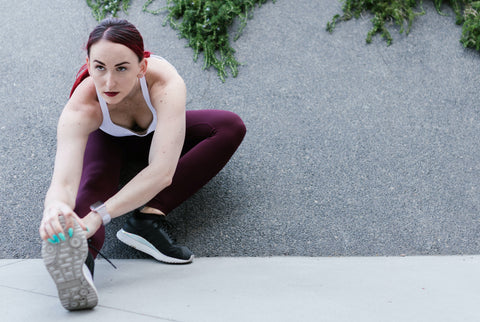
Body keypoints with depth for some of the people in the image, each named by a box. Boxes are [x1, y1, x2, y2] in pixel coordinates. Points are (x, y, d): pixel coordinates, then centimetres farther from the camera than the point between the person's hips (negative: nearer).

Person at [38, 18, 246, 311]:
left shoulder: (166, 83, -43)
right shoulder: (81, 108, -40)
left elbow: (162, 172, -50)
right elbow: (63, 181, -52)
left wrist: (97, 215, -59)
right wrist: (55, 208, -77)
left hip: (158, 133, 1)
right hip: (108, 140, -1)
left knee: (230, 126, -25)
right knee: (94, 179, -35)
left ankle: (149, 217, -35)